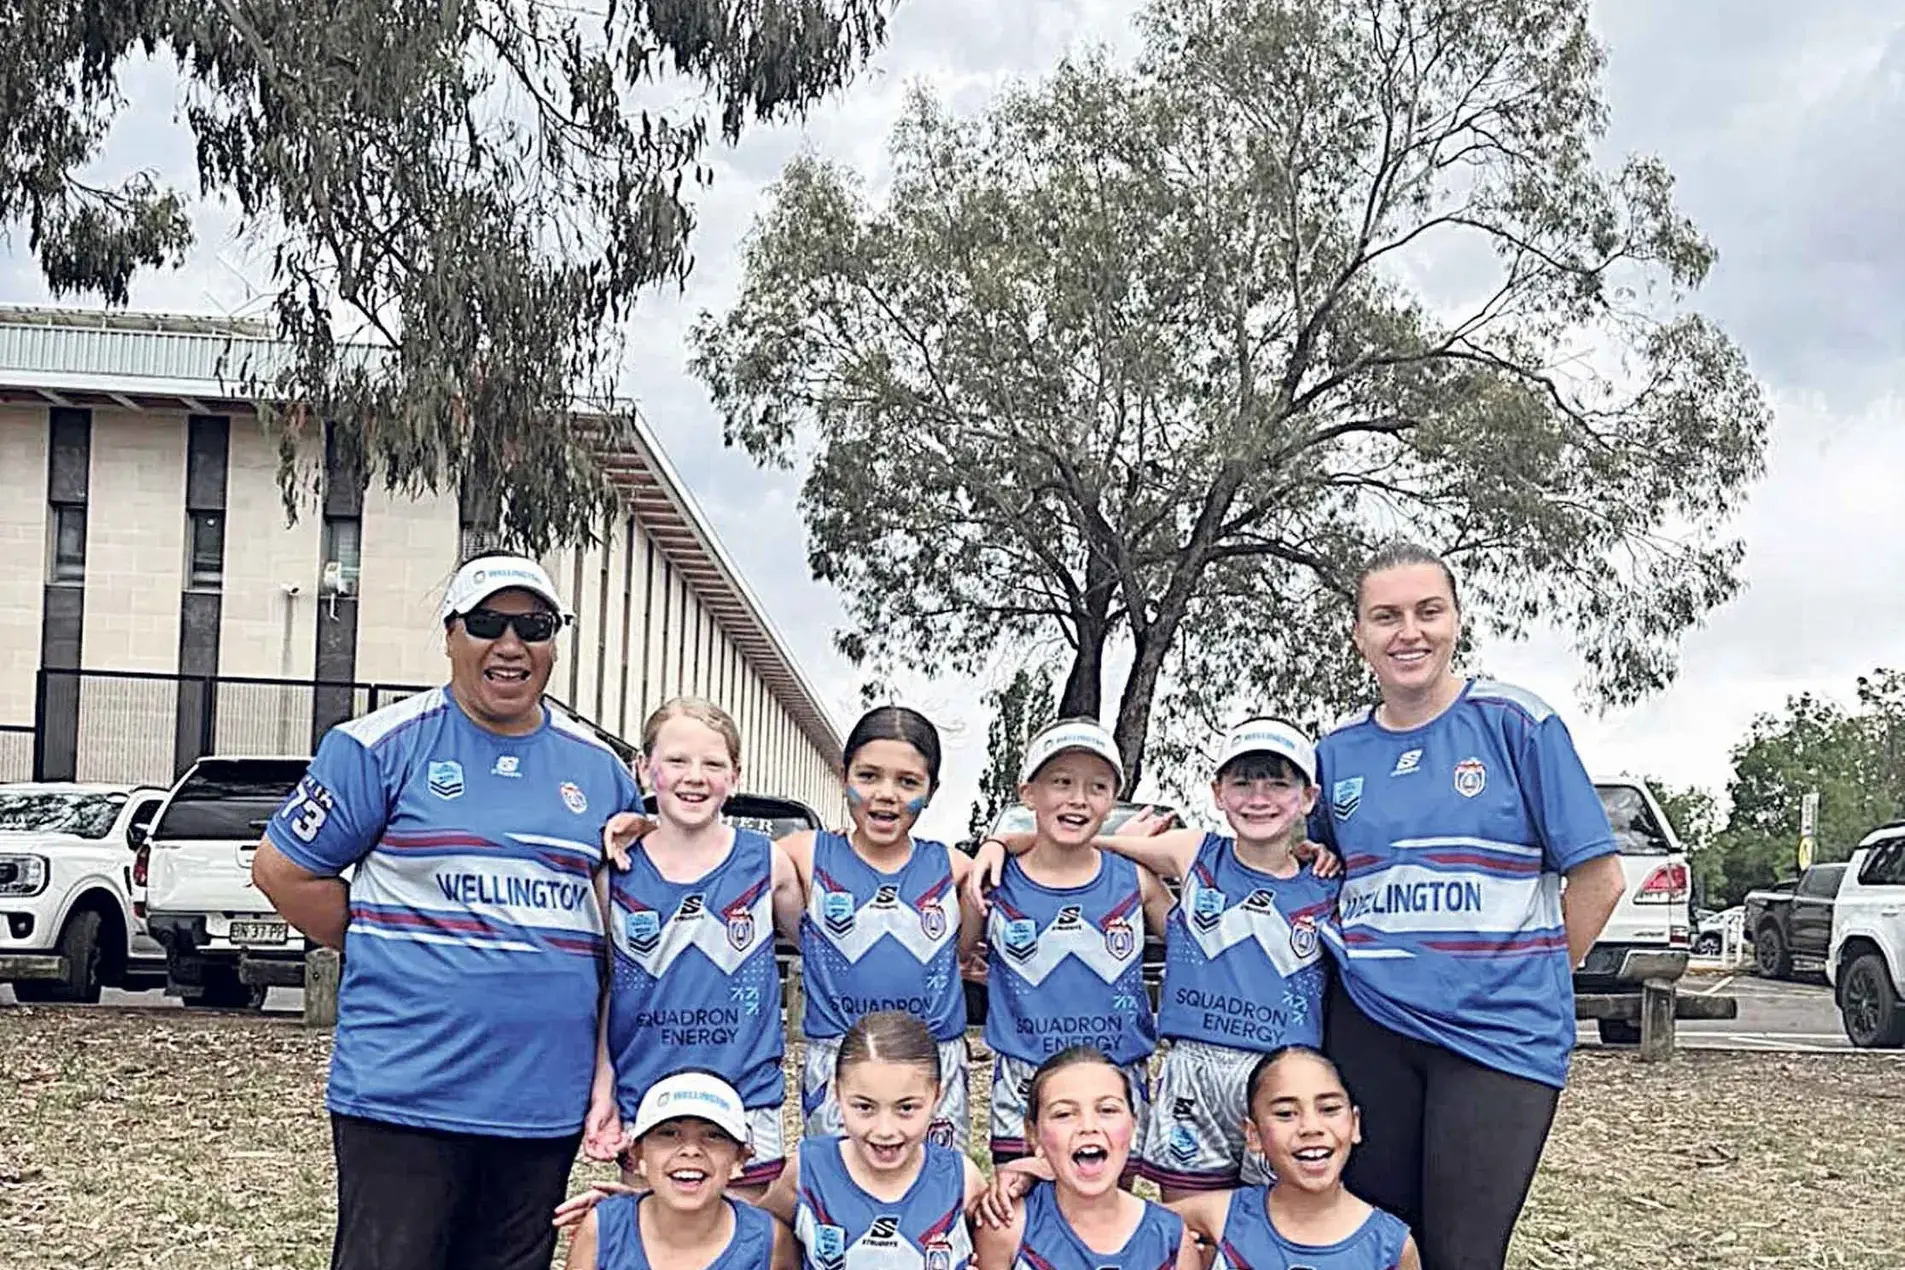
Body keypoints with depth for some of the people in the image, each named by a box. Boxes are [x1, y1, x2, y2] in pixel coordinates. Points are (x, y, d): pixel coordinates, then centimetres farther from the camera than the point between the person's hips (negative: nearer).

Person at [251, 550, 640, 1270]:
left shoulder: (599, 770, 10)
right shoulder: (383, 745, -3)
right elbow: (282, 870, 1)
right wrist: (388, 952, -2)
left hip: (546, 1098, 5)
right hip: (406, 1093, -4)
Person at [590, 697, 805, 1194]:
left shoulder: (767, 863, 0)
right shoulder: (616, 870, 1)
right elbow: (602, 987, 7)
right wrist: (603, 1089, 3)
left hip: (747, 1105, 0)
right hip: (643, 1107, 1)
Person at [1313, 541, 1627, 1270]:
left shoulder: (1515, 722, -4)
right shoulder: (1337, 752, 8)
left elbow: (1598, 877, -3)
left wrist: (1534, 980, 0)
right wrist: (1365, 966, 7)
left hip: (1500, 1034, -4)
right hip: (1369, 1030, 4)